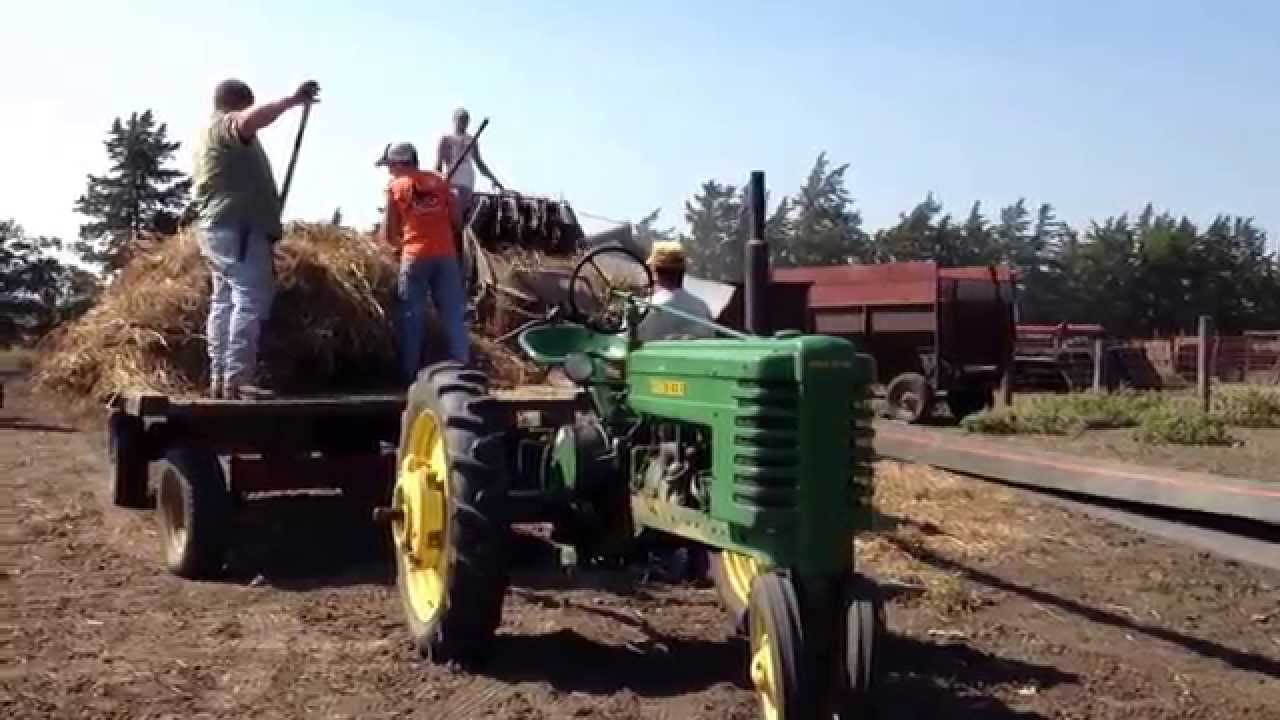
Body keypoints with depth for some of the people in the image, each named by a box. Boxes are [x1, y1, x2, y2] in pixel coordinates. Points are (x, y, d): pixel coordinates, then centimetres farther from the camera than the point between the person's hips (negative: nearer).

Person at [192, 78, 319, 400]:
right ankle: (237, 379, -21)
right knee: (250, 300, -15)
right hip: (239, 227, -11)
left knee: (224, 301, 8)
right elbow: (251, 120, -29)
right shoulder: (226, 124, -5)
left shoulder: (207, 133, 27)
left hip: (216, 226, 11)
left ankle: (219, 378, 7)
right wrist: (293, 100, -28)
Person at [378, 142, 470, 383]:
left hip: (415, 257, -2)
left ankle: (410, 377, 8)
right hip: (446, 255, 3)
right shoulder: (438, 181, 13)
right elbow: (455, 220, 12)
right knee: (453, 317, 5)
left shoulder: (395, 186, 5)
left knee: (412, 318, 5)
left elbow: (389, 232, 4)